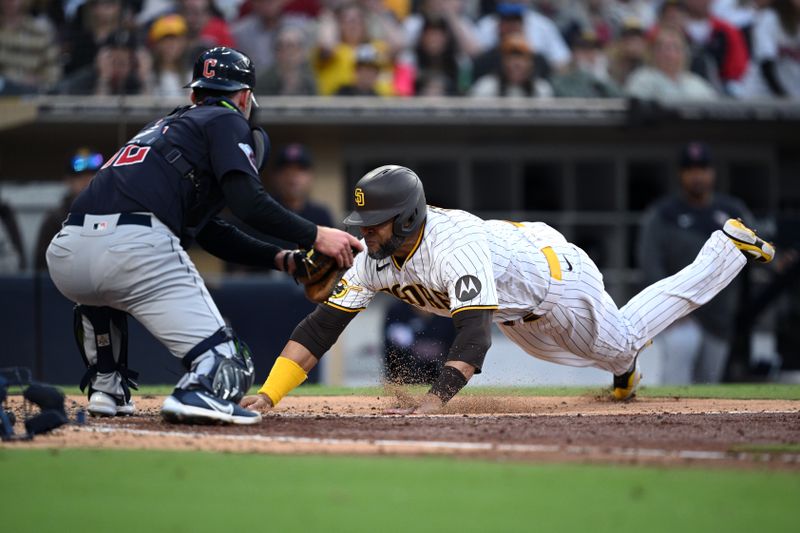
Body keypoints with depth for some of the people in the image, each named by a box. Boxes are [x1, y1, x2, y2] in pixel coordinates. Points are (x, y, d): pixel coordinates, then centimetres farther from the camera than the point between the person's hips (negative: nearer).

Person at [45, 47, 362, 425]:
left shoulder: (166, 125, 37)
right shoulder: (227, 121, 15)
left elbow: (211, 233, 38)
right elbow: (247, 203, -4)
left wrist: (279, 259, 34)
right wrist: (314, 236, 1)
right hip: (137, 249, -7)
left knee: (97, 291, 44)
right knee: (227, 365, -6)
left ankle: (105, 388, 30)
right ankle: (199, 393, -37)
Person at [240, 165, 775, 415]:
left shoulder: (453, 244, -45)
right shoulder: (376, 261, -24)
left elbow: (475, 332, -55)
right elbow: (322, 327, -26)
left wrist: (435, 400, -69)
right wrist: (269, 393, -38)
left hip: (556, 277, -6)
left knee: (623, 343, 16)